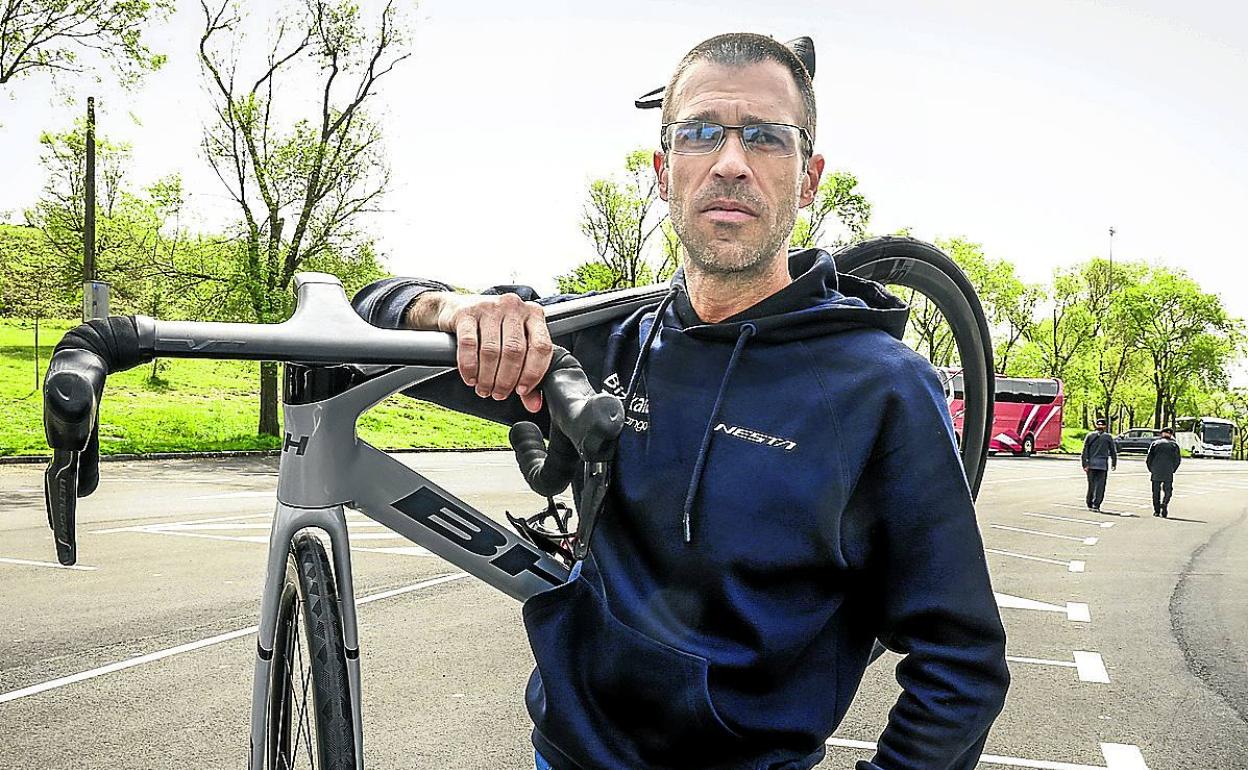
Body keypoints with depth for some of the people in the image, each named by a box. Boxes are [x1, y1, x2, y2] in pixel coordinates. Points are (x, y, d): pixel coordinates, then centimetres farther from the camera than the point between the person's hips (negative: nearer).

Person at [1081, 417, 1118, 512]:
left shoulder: (1089, 436, 4)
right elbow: (1113, 452, 5)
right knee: (1100, 485, 0)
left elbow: (1085, 451, -1)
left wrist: (1085, 464, -1)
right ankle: (1096, 505, -7)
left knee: (1091, 485, 10)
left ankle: (1090, 505, 14)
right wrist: (1114, 464, 17)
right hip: (1103, 464, -2)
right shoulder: (1108, 437, 1)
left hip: (1091, 464, 2)